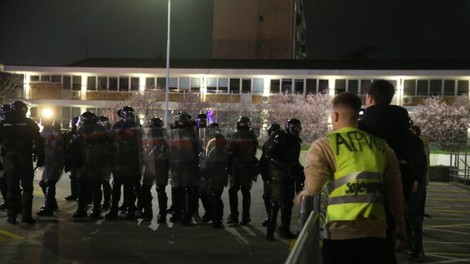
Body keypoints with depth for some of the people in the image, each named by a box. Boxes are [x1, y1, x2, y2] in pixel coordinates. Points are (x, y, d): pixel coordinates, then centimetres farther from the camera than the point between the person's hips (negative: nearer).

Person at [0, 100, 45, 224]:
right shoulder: (29, 123, -1)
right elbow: (38, 143, -5)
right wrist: (40, 158, -2)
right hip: (25, 159, -2)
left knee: (12, 187, 10)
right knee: (27, 187, 4)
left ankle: (12, 216, 9)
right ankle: (26, 215, -1)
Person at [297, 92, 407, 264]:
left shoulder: (325, 145, -2)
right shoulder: (382, 146, 12)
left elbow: (313, 187, -12)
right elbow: (395, 191, 13)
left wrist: (304, 193, 11)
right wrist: (400, 227, 22)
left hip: (341, 233, -3)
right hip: (375, 232, 4)